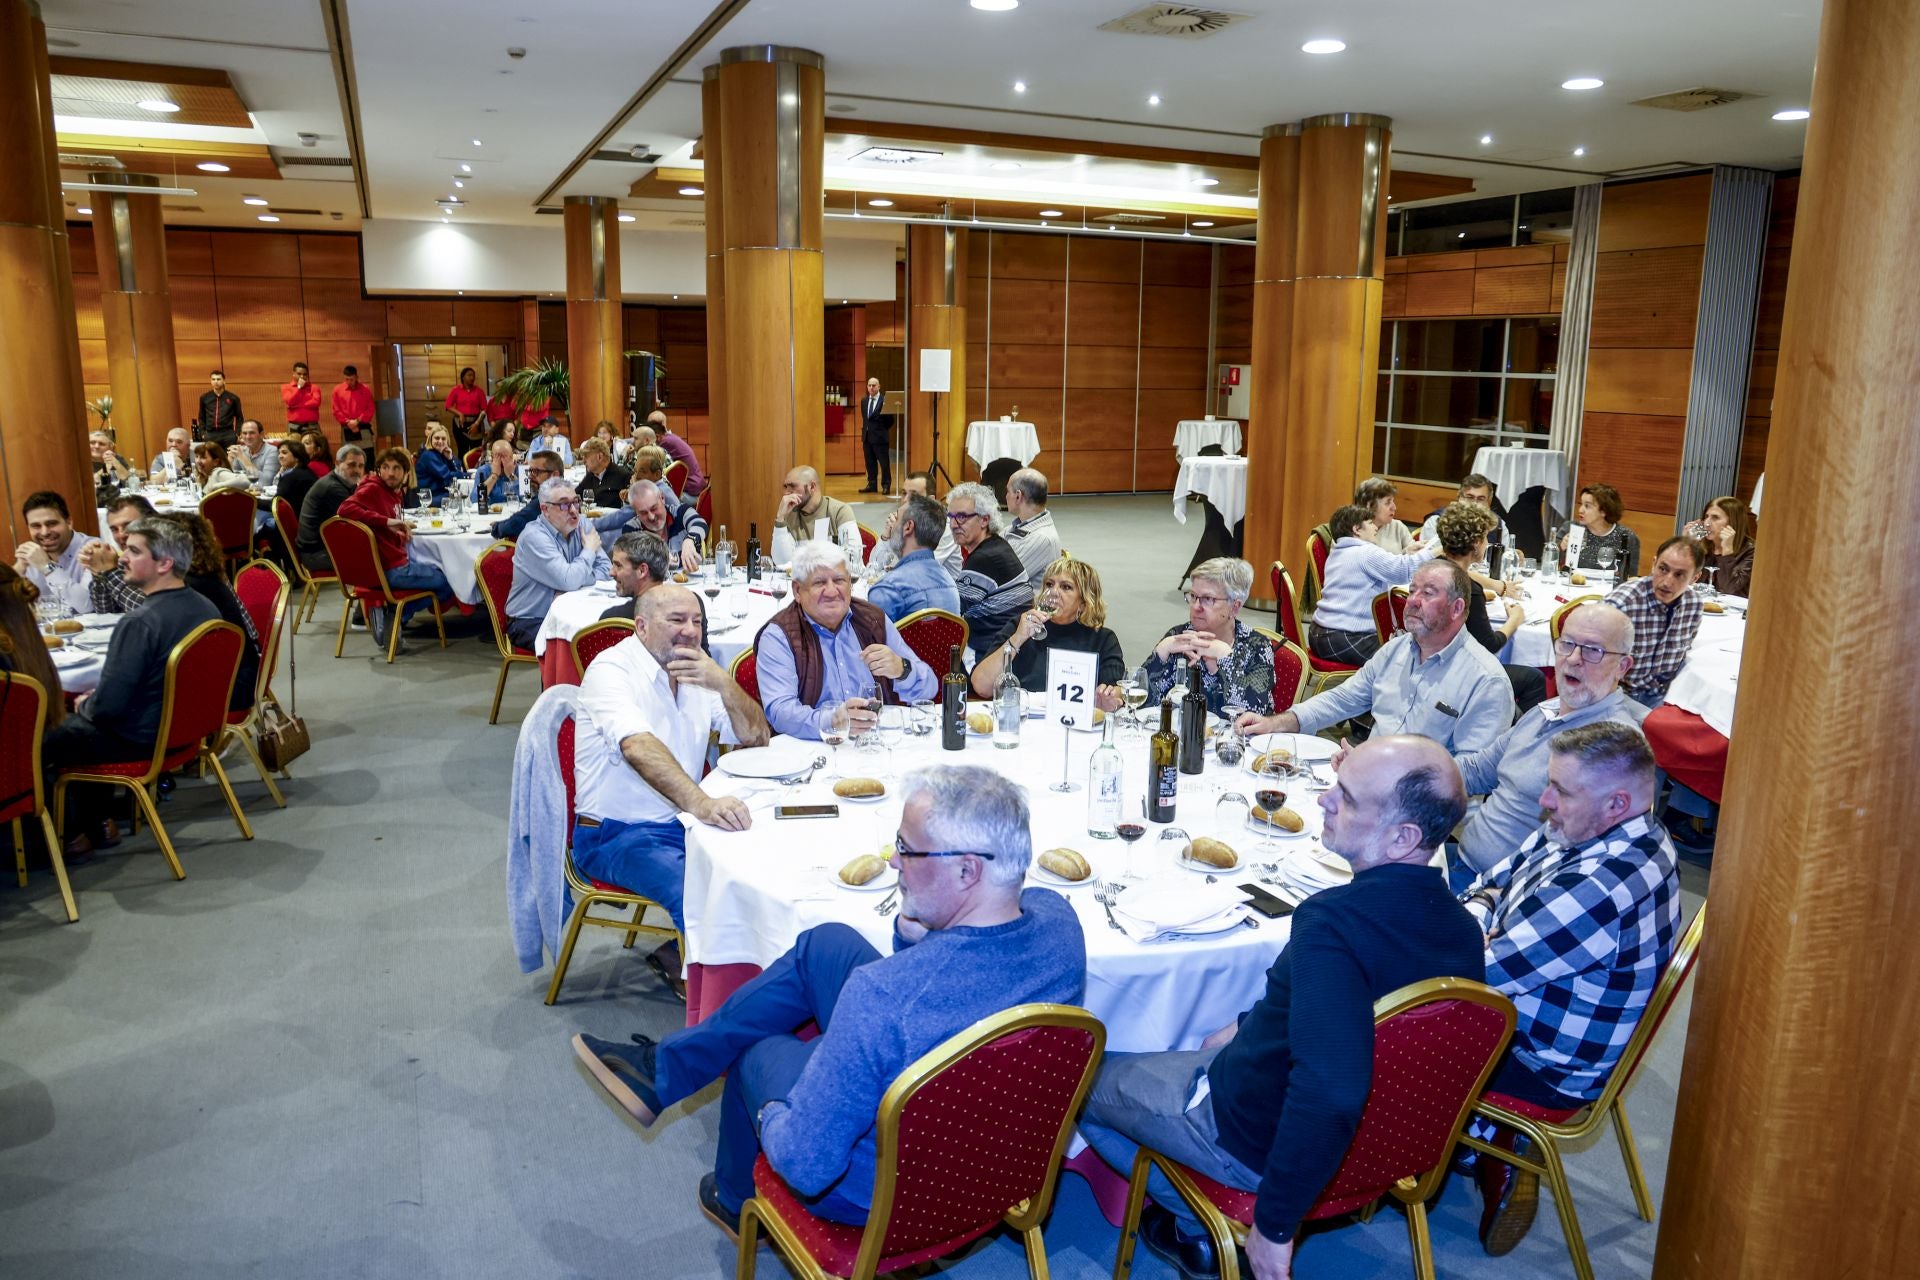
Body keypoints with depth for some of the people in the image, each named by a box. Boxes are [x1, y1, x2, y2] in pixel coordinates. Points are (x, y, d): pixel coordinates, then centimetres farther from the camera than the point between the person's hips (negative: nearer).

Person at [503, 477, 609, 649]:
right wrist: (590, 550, -10)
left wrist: (573, 588, -19)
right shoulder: (534, 537, -17)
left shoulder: (582, 526, 3)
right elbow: (568, 580, -26)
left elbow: (606, 569, -3)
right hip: (529, 623, -6)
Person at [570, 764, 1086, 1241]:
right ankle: (663, 1070, 27)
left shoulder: (880, 993, -40)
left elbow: (807, 1168, -29)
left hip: (877, 1193, -5)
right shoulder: (1056, 918, -19)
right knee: (826, 945, 8)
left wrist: (770, 1120, -9)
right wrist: (916, 935, -13)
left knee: (756, 1048, 22)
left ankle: (739, 1204, 53)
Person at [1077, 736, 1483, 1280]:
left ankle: (1203, 1231, 19)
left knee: (1084, 1079, 12)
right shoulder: (1462, 927, -9)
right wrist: (1251, 1024, 15)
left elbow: (1330, 1090, -45)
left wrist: (1275, 1225, -31)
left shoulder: (1335, 919, -37)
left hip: (1254, 1139, -7)